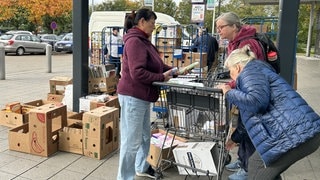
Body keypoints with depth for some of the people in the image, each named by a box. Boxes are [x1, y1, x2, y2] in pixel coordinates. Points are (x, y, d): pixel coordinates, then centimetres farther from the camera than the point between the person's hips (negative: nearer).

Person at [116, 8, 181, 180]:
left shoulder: (143, 41, 14)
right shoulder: (134, 41, -19)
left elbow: (156, 65, 16)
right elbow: (138, 73, -26)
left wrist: (173, 70, 5)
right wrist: (162, 77, -17)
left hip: (142, 96, 11)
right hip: (133, 96, -11)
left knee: (145, 135, 23)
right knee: (132, 140, -3)